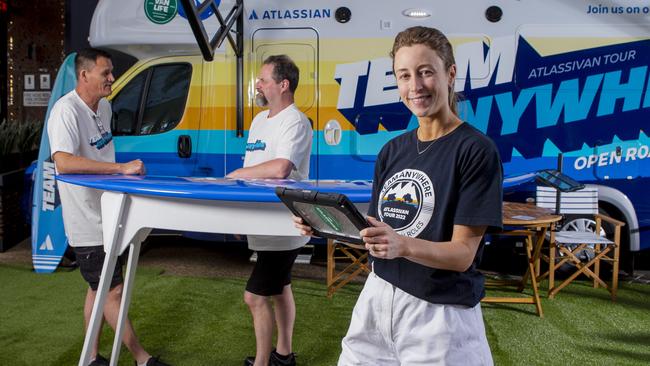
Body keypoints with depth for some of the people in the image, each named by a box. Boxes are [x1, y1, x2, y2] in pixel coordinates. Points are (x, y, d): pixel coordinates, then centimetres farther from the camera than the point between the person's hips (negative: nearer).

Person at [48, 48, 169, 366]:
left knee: (98, 289, 18)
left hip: (106, 214, 9)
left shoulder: (104, 106, 7)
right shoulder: (66, 110, -20)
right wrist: (121, 168, -35)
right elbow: (63, 162, -34)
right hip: (87, 222, -9)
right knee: (113, 292, 1)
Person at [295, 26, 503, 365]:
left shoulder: (476, 150, -12)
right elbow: (374, 232, 9)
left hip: (439, 311, -5)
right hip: (378, 298, 6)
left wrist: (402, 245, -33)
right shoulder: (392, 151, 7)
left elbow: (463, 253, -16)